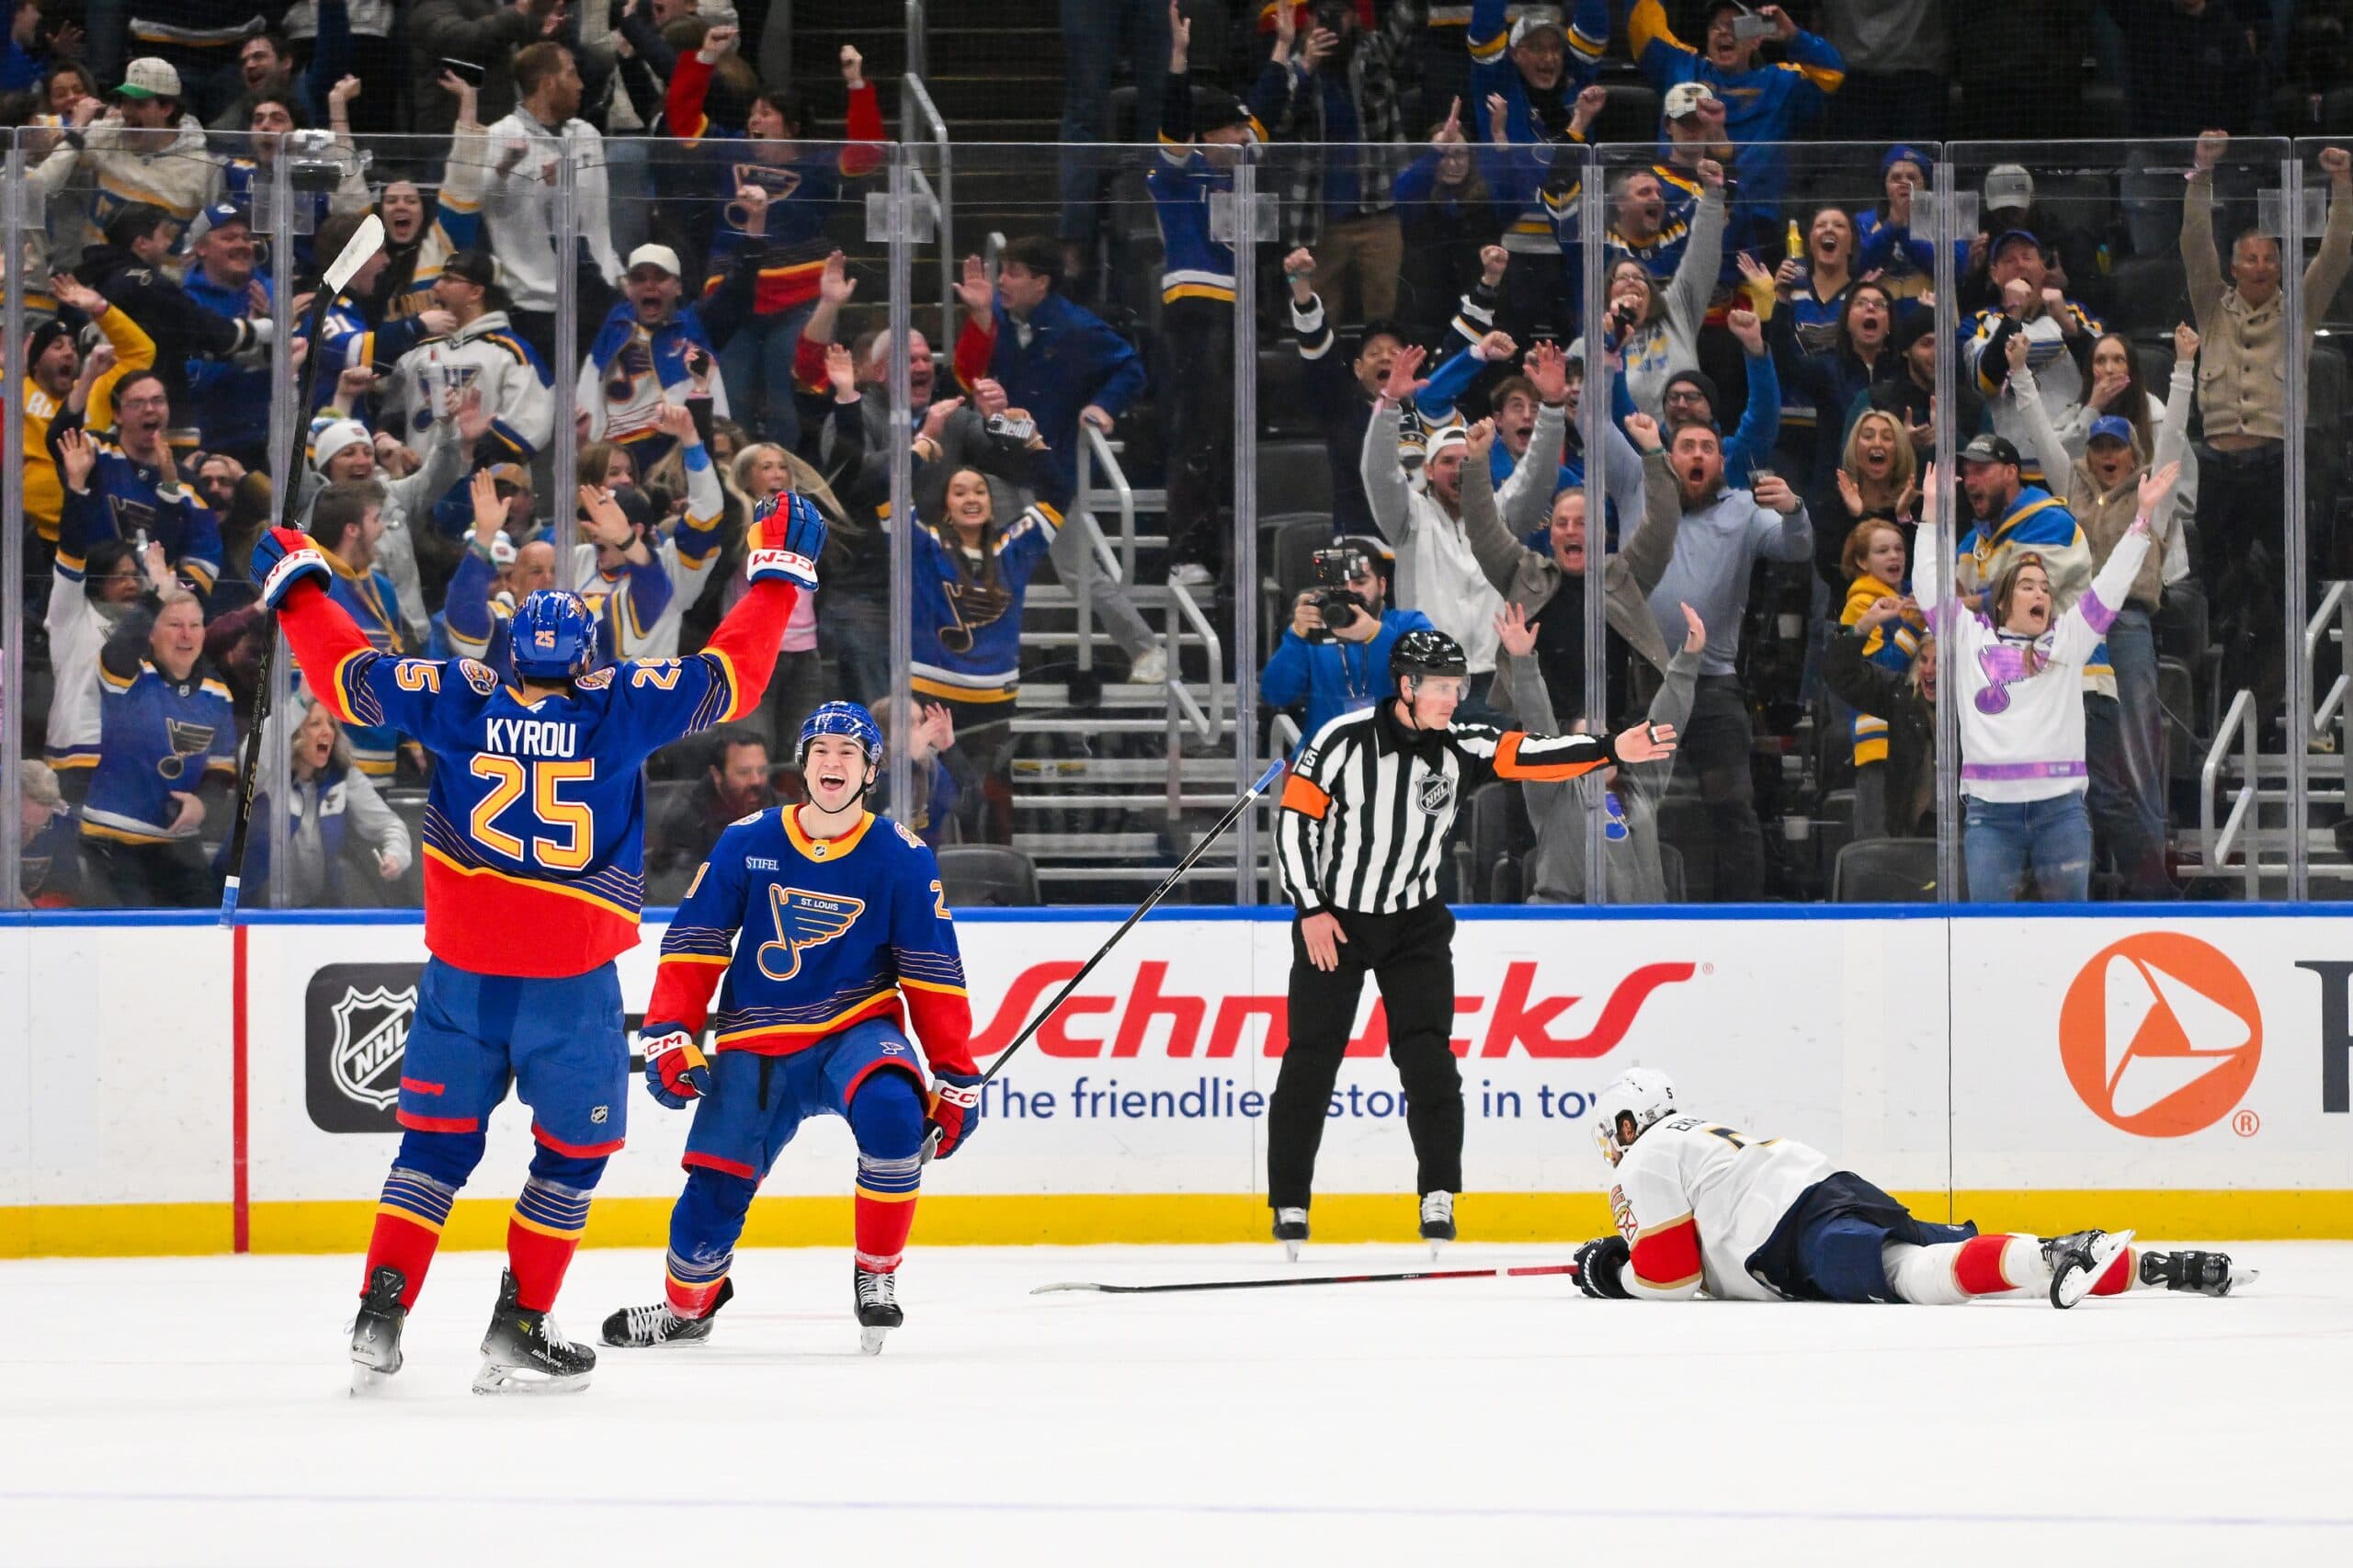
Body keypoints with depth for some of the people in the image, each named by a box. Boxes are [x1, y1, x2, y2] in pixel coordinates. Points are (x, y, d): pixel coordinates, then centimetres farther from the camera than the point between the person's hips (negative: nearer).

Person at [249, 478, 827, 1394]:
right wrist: (777, 575, 10)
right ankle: (517, 1333, 9)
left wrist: (296, 586, 18)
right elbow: (733, 674, -4)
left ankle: (380, 1317, 7)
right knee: (575, 1149, 12)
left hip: (463, 974, 3)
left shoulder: (461, 704, -5)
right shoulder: (617, 711, -10)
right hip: (570, 984, -3)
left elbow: (351, 676, 3)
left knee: (436, 1141, 14)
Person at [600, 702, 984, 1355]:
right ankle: (687, 1306, 28)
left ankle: (876, 1275, -16)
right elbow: (692, 946, 1)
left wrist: (955, 1076, -5)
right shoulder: (746, 845, -2)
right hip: (755, 1049, 1)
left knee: (891, 1112, -35)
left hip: (856, 1029, -1)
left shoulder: (902, 859, -4)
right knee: (710, 1202, -6)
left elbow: (933, 976, -2)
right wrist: (670, 1037, -9)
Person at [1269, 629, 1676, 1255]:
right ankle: (1289, 1204, 8)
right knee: (1311, 1060, 0)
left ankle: (1438, 1197, -3)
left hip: (1416, 922, 2)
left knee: (1427, 1056, -7)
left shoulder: (1462, 747, -7)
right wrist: (1310, 910, -13)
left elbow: (1531, 756, -19)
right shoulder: (1344, 741, -16)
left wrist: (1611, 750, -33)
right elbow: (1294, 821, -11)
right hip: (1332, 918, -2)